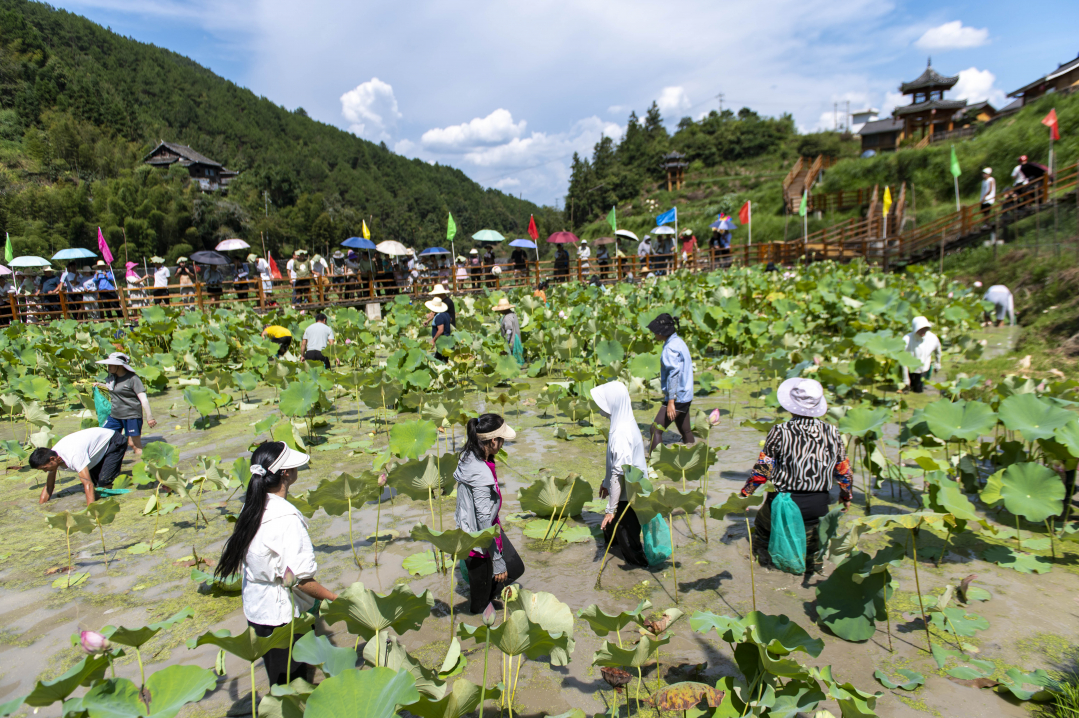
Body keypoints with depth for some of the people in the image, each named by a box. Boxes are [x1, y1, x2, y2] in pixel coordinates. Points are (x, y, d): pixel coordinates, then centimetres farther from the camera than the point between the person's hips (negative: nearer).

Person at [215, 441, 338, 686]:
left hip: (255, 611, 8)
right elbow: (297, 578, -27)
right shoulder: (286, 518, -26)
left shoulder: (252, 508, -1)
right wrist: (333, 597, -17)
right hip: (283, 617, -8)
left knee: (279, 685, 23)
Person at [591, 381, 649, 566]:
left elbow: (619, 474, -28)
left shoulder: (620, 434, -29)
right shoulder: (627, 423, 1)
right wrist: (606, 482, 24)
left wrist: (611, 509, -22)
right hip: (633, 490, 9)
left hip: (627, 497, -9)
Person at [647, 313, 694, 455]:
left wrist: (671, 401, -24)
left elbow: (674, 374, -23)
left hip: (676, 397, -10)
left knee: (656, 429, -9)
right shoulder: (679, 342, 13)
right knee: (685, 432, 15)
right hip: (685, 396, 10)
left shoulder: (670, 347, -17)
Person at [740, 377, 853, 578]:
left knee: (762, 524, 23)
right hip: (818, 504, 4)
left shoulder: (780, 432, -16)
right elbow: (844, 472, 6)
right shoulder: (832, 433, -5)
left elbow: (762, 470, -11)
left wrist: (744, 494, 3)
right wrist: (846, 497, 24)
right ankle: (811, 562, 43)